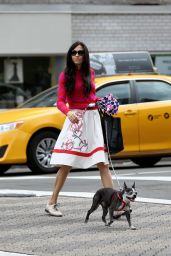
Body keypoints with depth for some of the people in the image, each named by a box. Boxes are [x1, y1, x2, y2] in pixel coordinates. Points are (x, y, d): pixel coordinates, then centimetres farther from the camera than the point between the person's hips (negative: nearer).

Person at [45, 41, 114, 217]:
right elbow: (60, 101, -7)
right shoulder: (65, 75, 0)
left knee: (103, 162, -4)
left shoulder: (90, 73, 11)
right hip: (75, 119, -3)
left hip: (92, 118, 4)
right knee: (66, 165, -5)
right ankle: (51, 204, 5)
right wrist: (68, 112, -27)